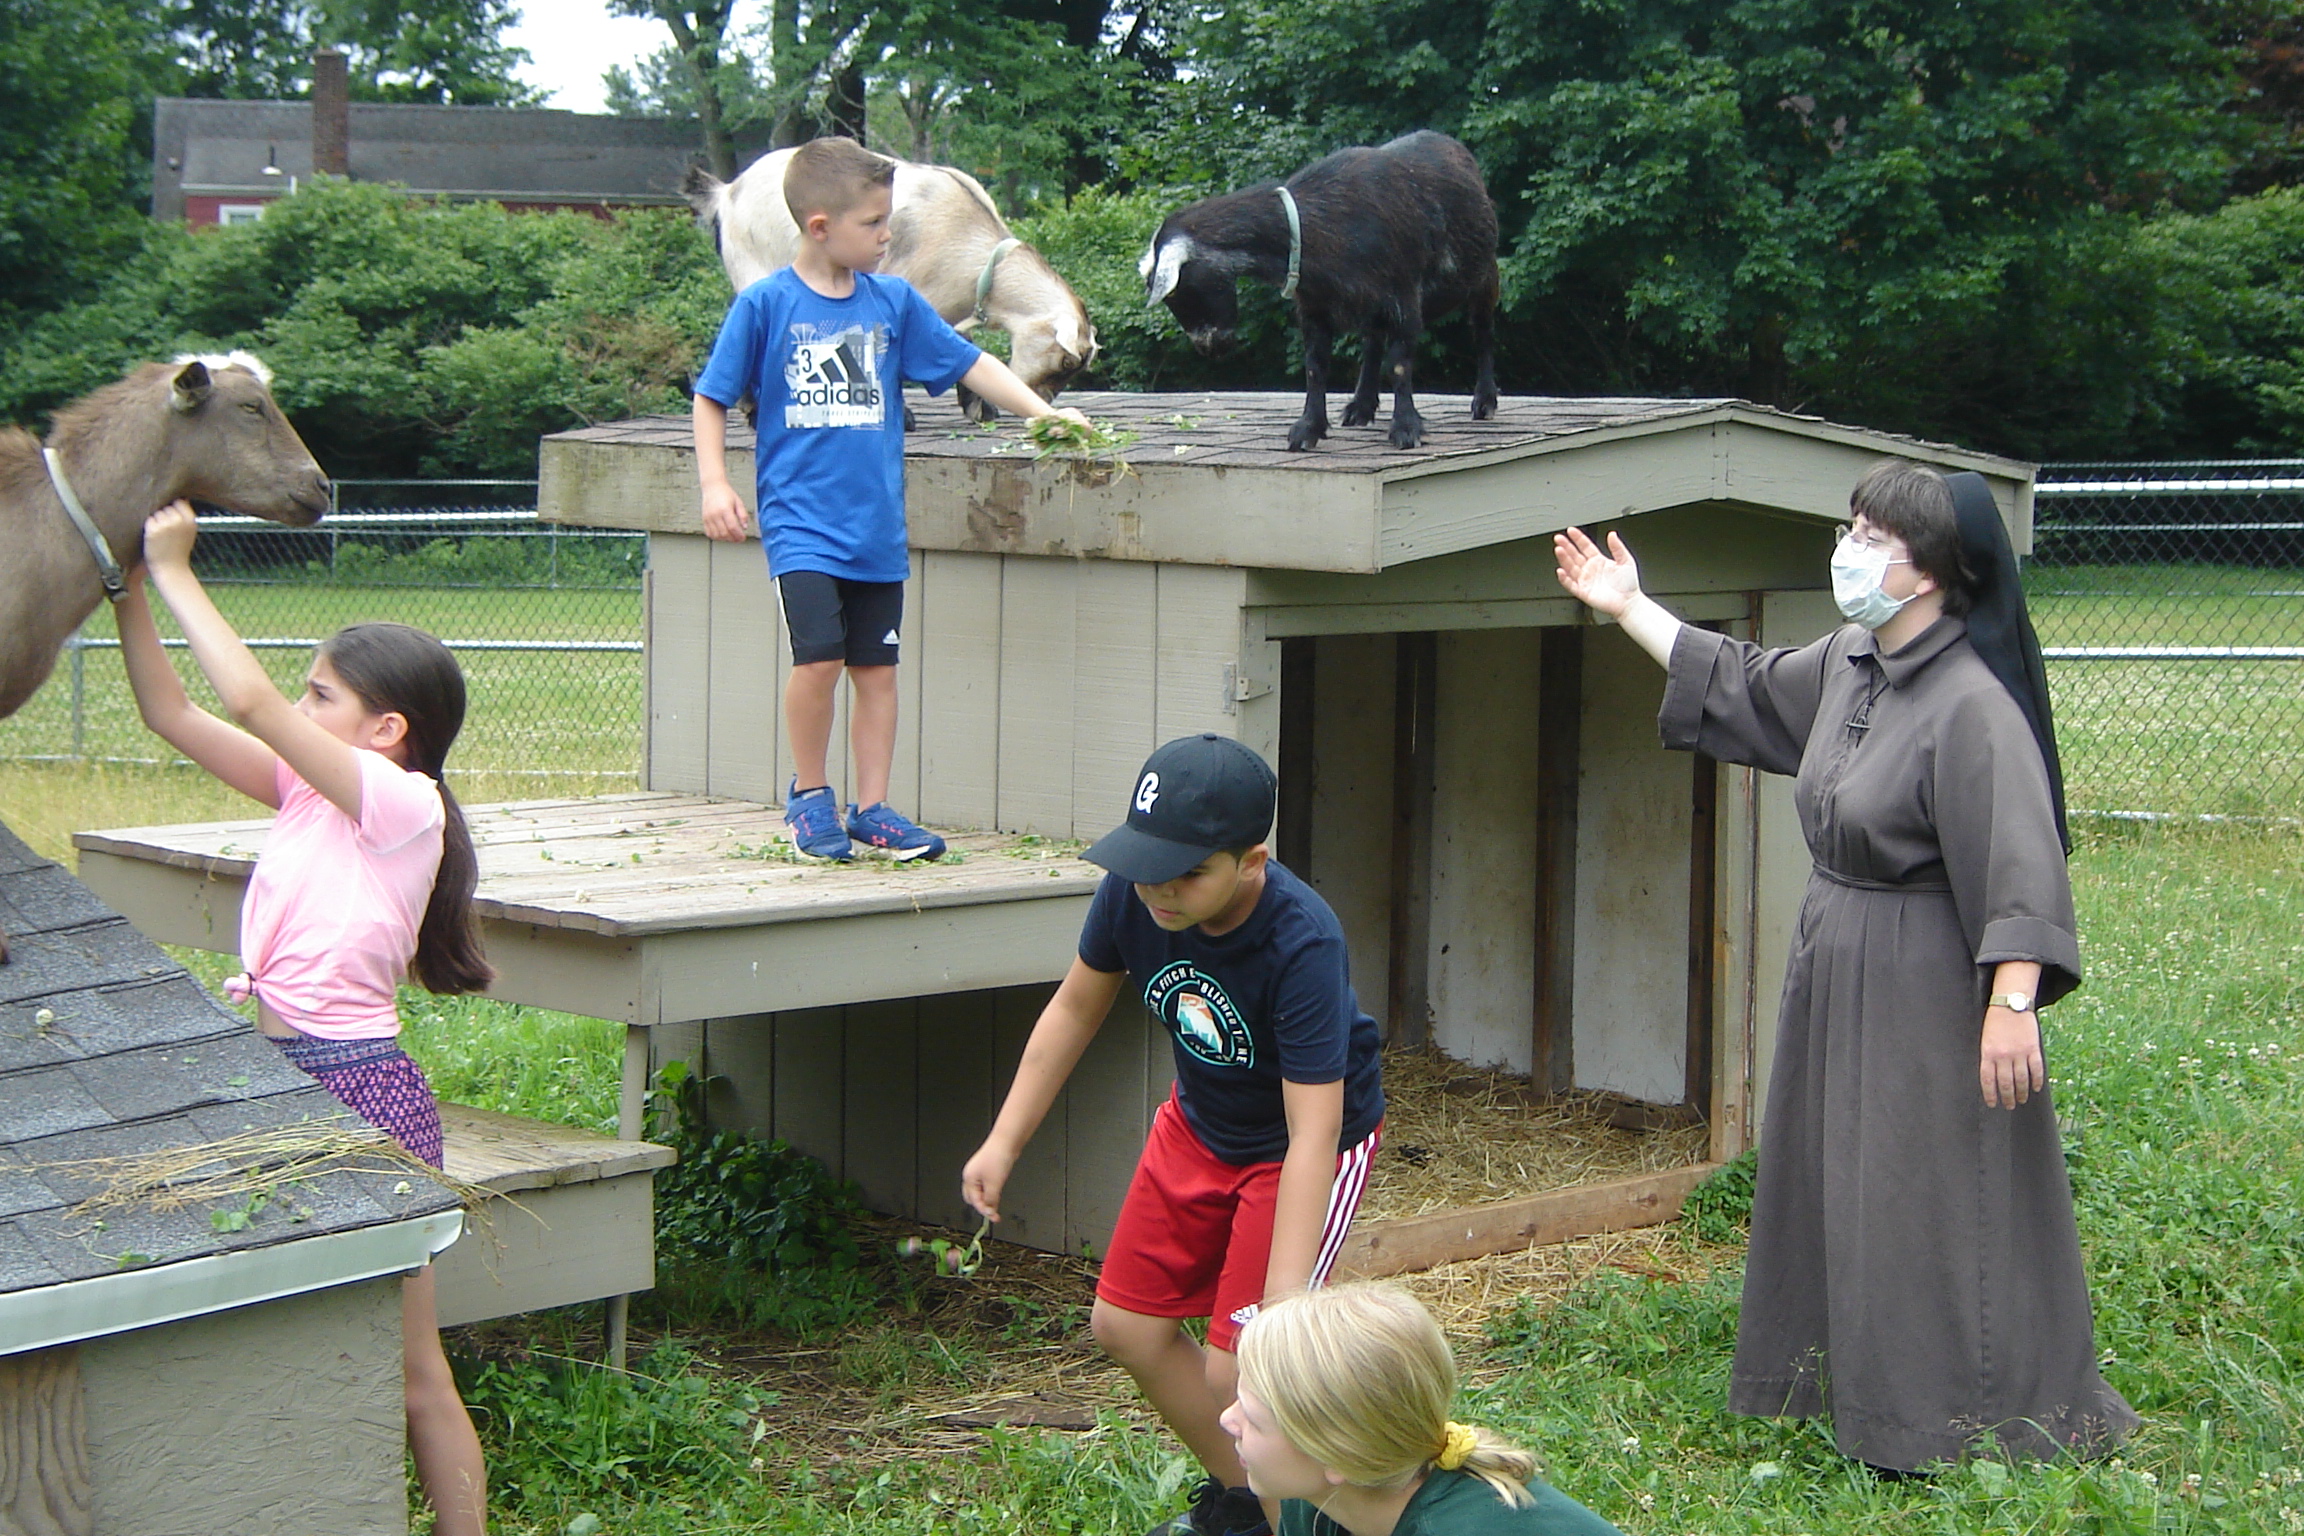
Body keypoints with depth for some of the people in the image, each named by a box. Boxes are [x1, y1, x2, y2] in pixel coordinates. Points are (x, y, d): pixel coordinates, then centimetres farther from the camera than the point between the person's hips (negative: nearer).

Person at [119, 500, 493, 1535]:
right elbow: (168, 712, 10)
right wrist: (128, 583, 1)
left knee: (409, 1373, 1)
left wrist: (174, 572, -13)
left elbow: (252, 702, -20)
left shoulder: (401, 801, -12)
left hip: (359, 1090, -8)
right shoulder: (310, 791, 10)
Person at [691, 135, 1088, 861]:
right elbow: (712, 398, 2)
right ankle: (809, 795, 6)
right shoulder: (765, 304, -4)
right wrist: (714, 484, -7)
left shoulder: (893, 301, 5)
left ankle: (872, 808, 19)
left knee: (876, 667, 7)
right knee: (818, 658, -15)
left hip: (877, 525, 4)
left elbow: (969, 363, 9)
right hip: (801, 521, -4)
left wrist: (1041, 411, -1)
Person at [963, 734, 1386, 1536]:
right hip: (1199, 1124, 7)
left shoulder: (1303, 947, -39)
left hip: (1312, 1140, -7)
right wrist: (1003, 1142, -2)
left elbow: (1311, 1136, -39)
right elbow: (1075, 1008, -2)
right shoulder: (1132, 892, -23)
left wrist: (1282, 1302, -43)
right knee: (1126, 1324, 13)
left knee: (1237, 1372, -13)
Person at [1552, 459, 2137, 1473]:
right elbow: (1743, 689, 22)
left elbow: (2017, 864, -28)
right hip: (1836, 970, 10)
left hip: (1927, 986, -9)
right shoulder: (1848, 663, 4)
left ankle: (1955, 1431, 9)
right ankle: (1855, 1392, 33)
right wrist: (1629, 609, 25)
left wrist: (2012, 1004, -34)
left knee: (1933, 1208, -2)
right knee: (1832, 1187, 18)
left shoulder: (1970, 704, -23)